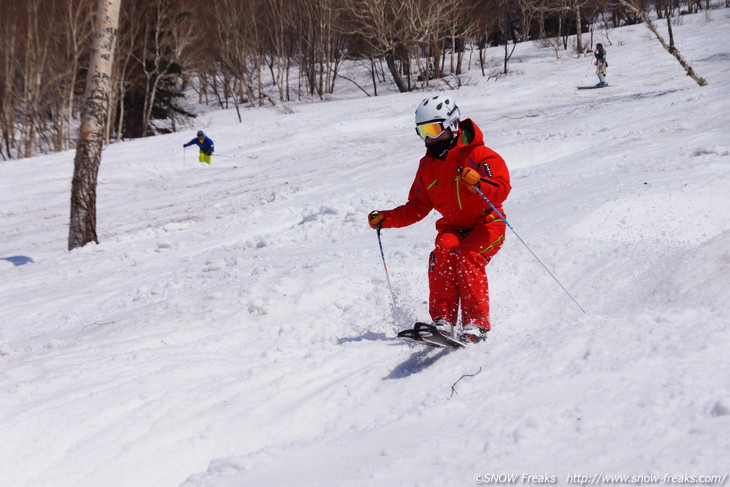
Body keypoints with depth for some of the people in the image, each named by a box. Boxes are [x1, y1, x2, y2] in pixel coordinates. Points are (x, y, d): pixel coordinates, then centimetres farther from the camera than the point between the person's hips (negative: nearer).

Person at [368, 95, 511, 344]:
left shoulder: (478, 155, -9)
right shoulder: (428, 165, 11)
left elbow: (502, 190, -20)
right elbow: (417, 208, 14)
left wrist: (477, 183, -40)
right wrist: (385, 218, 0)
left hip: (486, 225, -4)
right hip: (452, 227, 4)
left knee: (467, 257, -31)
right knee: (443, 252, -28)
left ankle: (477, 323, -27)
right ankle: (443, 319, -30)